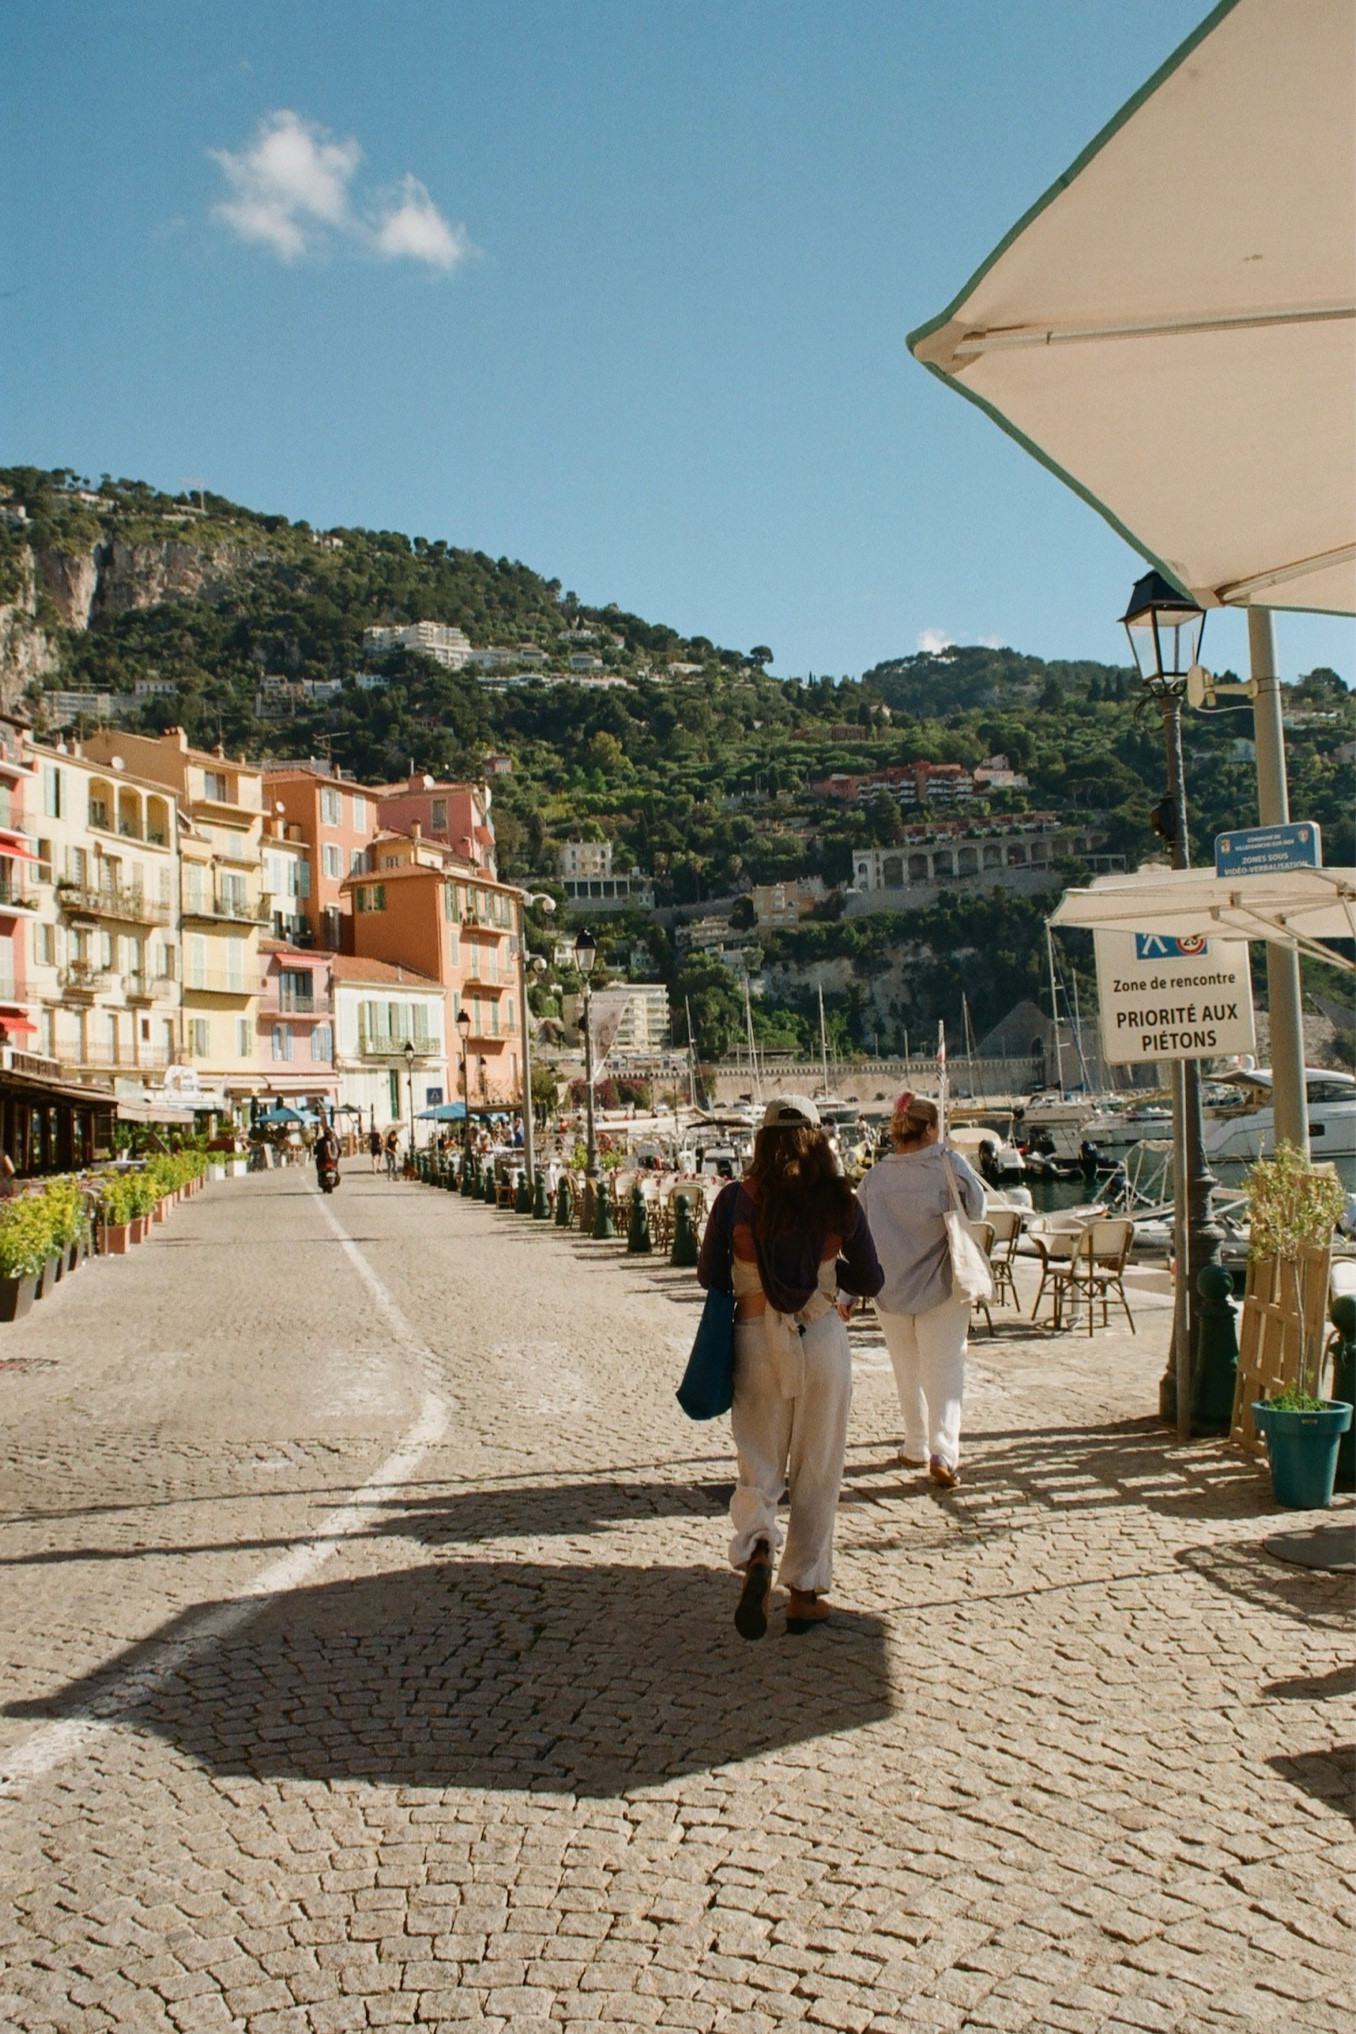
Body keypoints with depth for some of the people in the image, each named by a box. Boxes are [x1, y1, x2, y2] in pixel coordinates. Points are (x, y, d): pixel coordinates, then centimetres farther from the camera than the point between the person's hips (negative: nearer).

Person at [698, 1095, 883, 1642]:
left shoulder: (736, 1199, -7)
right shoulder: (839, 1201, -7)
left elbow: (709, 1275, 0)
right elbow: (870, 1280, 1)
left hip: (757, 1342, 0)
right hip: (823, 1342, 0)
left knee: (758, 1467, 11)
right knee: (816, 1473, 11)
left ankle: (757, 1552, -16)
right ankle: (803, 1591, 18)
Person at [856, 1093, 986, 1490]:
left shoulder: (874, 1177, -4)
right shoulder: (949, 1164, -12)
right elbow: (976, 1209, 4)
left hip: (892, 1291, 3)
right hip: (942, 1290, -3)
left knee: (908, 1372, 17)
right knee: (943, 1370, 0)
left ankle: (916, 1447, 27)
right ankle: (943, 1450, -14)